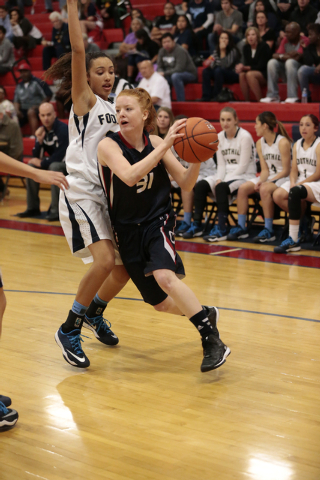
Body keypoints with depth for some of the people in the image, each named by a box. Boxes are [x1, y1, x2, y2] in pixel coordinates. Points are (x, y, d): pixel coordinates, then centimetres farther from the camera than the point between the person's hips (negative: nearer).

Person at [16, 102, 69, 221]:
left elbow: (60, 156, -23)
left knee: (54, 166, -35)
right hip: (53, 162, 7)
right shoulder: (41, 131, 1)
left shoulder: (63, 129, -20)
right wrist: (39, 141, -17)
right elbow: (36, 157, 0)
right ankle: (33, 207, -1)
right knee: (31, 166, -8)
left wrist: (41, 163, -13)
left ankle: (56, 210, -32)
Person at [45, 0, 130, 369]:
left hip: (108, 195, 8)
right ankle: (69, 330, -5)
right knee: (104, 261, -21)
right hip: (81, 194, -8)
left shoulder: (112, 109, 16)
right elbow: (78, 50, -15)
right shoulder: (84, 100, -3)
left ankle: (94, 313, 33)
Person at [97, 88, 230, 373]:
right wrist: (165, 146, -35)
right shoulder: (108, 145, -12)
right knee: (160, 303, 8)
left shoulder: (155, 143, -2)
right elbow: (129, 176, -32)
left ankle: (213, 341, -26)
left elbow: (185, 183, -2)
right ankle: (205, 314, 38)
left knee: (164, 276, -31)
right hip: (128, 229, 1)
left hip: (158, 222, -1)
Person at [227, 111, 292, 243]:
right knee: (243, 188, -14)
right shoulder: (260, 143, 6)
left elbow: (286, 171, -16)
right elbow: (265, 169, 4)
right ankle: (241, 227, -9)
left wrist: (268, 182, -22)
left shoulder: (283, 142, -16)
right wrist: (260, 181, -16)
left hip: (283, 178, -7)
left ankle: (268, 231, -28)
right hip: (268, 177, 7)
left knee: (265, 189, -35)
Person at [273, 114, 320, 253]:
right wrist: (292, 183, -13)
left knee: (295, 192, -35)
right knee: (278, 195, -20)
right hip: (300, 182, 7)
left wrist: (298, 185, -16)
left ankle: (293, 240, -35)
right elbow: (294, 170, 8)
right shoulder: (297, 145, 12)